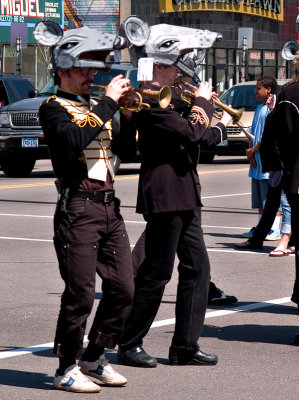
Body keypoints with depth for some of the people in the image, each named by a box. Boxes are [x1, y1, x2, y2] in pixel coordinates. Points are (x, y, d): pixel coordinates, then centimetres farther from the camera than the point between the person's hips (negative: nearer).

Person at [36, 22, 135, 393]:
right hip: (78, 208, -7)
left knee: (122, 289, 7)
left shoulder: (95, 105, 18)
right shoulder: (53, 108, -4)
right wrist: (109, 102, -18)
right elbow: (76, 140, -24)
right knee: (80, 293, -6)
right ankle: (67, 369, 5)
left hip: (109, 206, 7)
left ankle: (94, 358, 21)